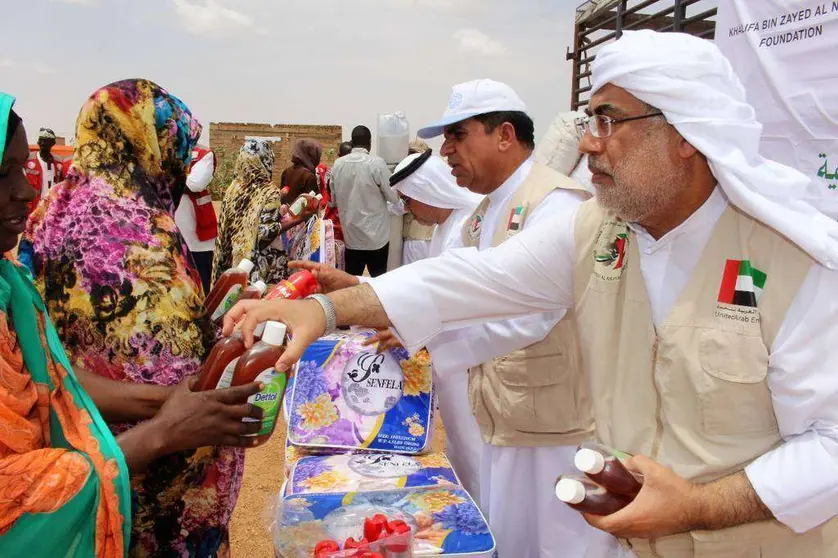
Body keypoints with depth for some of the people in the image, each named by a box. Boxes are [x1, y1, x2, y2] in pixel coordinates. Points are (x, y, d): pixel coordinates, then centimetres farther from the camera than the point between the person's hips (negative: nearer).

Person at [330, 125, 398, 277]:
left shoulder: (338, 164, -1)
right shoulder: (377, 163, -14)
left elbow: (334, 199, 9)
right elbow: (394, 197, -8)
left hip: (351, 236, 4)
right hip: (376, 236, -3)